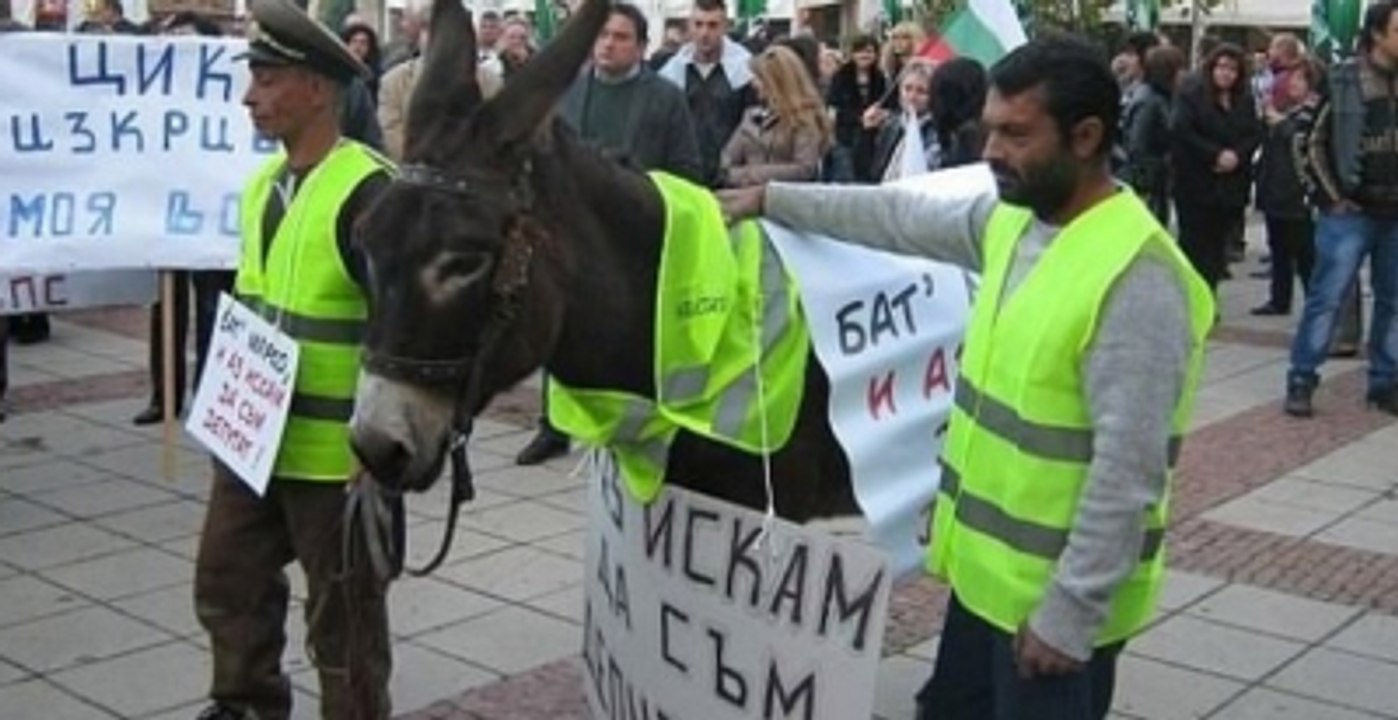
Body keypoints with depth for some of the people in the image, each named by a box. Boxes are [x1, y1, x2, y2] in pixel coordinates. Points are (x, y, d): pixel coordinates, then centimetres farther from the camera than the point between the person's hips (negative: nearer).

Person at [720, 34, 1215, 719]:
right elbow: (901, 216, 16)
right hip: (988, 567, 9)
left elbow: (1129, 470, -26)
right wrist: (772, 198, 18)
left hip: (1057, 594, -9)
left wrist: (1071, 613, -25)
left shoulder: (1136, 276, -25)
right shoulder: (1010, 219, 1)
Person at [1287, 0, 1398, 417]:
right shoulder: (1343, 81, -8)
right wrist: (1333, 195, -7)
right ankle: (1301, 381, 5)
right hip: (1351, 212, -5)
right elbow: (1312, 142, -6)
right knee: (1326, 299, -2)